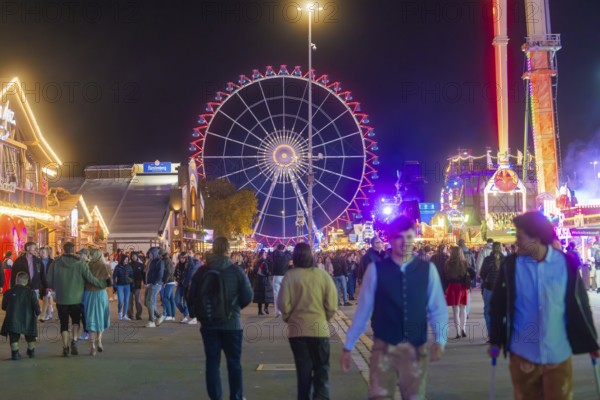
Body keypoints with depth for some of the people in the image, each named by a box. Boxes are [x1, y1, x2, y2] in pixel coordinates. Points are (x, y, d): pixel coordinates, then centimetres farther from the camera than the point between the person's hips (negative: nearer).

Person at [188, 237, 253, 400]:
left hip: (208, 324, 1)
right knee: (234, 362, 10)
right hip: (232, 323, -1)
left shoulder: (201, 271, -4)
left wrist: (196, 314, 17)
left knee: (212, 362, 7)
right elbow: (248, 296, -6)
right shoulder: (236, 271, -8)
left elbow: (192, 297, -1)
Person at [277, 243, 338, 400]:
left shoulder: (290, 275, -7)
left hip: (297, 328, 0)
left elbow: (283, 303, -7)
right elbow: (332, 304, -6)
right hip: (319, 328, 0)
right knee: (321, 369, 10)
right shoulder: (322, 274, -6)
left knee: (304, 369, 12)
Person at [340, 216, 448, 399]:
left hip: (416, 349, 2)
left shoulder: (428, 270, 0)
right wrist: (348, 347, 5)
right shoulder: (375, 269, -4)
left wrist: (439, 340, -16)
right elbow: (363, 310, 1)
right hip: (384, 348, -2)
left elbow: (438, 309, 1)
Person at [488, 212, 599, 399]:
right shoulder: (511, 265, -6)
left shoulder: (566, 264, -7)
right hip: (522, 354, 1)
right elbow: (498, 305, 3)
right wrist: (495, 341, 4)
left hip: (558, 355, -1)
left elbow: (580, 305, 1)